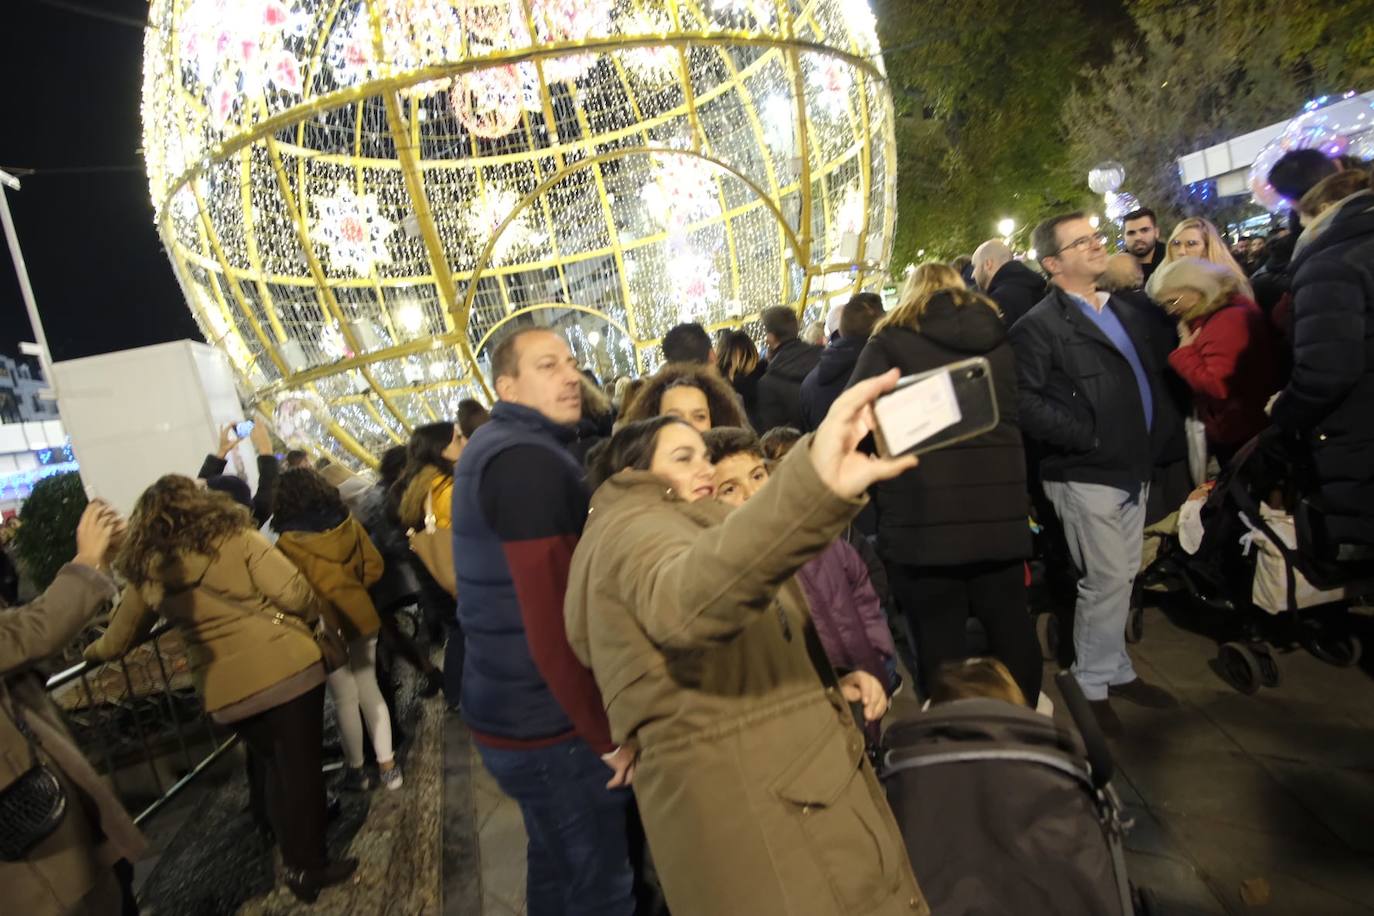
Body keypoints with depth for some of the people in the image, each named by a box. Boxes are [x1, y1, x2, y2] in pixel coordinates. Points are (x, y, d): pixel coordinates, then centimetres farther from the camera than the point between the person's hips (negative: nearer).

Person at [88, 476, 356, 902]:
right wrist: (312, 615, 4)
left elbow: (117, 640, 20)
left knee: (272, 768, 23)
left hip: (225, 691, 5)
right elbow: (294, 594, -17)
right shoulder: (235, 539, -7)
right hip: (285, 668, -4)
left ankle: (294, 858, 35)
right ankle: (307, 867, 21)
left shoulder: (146, 572, 6)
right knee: (299, 768, 9)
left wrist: (92, 651, 43)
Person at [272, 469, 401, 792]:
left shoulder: (287, 543, -14)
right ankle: (387, 764, 19)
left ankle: (356, 769, 25)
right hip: (361, 617, 4)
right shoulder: (348, 524, -5)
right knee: (369, 688, 14)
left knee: (345, 699, 10)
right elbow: (374, 567, -1)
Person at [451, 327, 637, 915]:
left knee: (556, 865, 26)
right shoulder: (529, 459, -22)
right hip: (550, 722, -9)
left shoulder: (493, 448, 10)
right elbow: (551, 622, -27)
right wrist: (607, 734, -18)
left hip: (510, 708, 10)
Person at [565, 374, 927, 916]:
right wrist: (816, 483, -53)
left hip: (786, 797, 10)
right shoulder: (631, 531, -12)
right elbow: (687, 600, -39)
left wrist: (828, 685, 5)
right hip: (751, 813, -10)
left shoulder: (664, 530, 20)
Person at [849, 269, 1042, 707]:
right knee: (1009, 619, 17)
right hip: (999, 503, 5)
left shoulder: (891, 342, -1)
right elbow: (1021, 413, 21)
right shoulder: (999, 338, 14)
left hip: (922, 512, -5)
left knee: (938, 630, 5)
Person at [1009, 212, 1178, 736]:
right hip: (1085, 475, -8)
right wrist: (1088, 436, -20)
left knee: (1123, 578, 16)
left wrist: (1151, 443, 10)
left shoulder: (1125, 314, 15)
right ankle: (1092, 686, 17)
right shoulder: (1040, 325, -12)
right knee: (1106, 581, -2)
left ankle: (1115, 670, 33)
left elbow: (1152, 376, 22)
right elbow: (1024, 400, -21)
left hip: (1133, 470, 8)